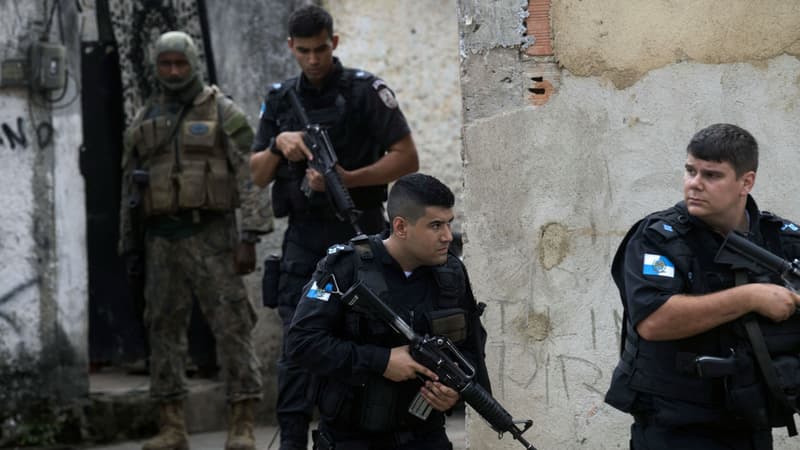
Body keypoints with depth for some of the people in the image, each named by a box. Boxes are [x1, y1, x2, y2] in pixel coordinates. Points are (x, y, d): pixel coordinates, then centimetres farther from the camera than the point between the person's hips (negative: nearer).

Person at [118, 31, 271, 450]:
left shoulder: (223, 113, 0)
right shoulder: (144, 121, 14)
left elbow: (250, 176, -6)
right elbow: (129, 187, 17)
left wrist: (249, 237, -15)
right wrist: (127, 247, 14)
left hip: (211, 235, -4)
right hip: (161, 239, 5)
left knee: (232, 327, -7)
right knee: (164, 331, 4)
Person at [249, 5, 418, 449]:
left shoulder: (365, 91, -4)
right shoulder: (280, 99, 11)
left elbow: (407, 158, -8)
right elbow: (258, 175, 11)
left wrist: (347, 179, -18)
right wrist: (278, 145, -10)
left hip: (357, 230, -3)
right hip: (303, 234, 3)